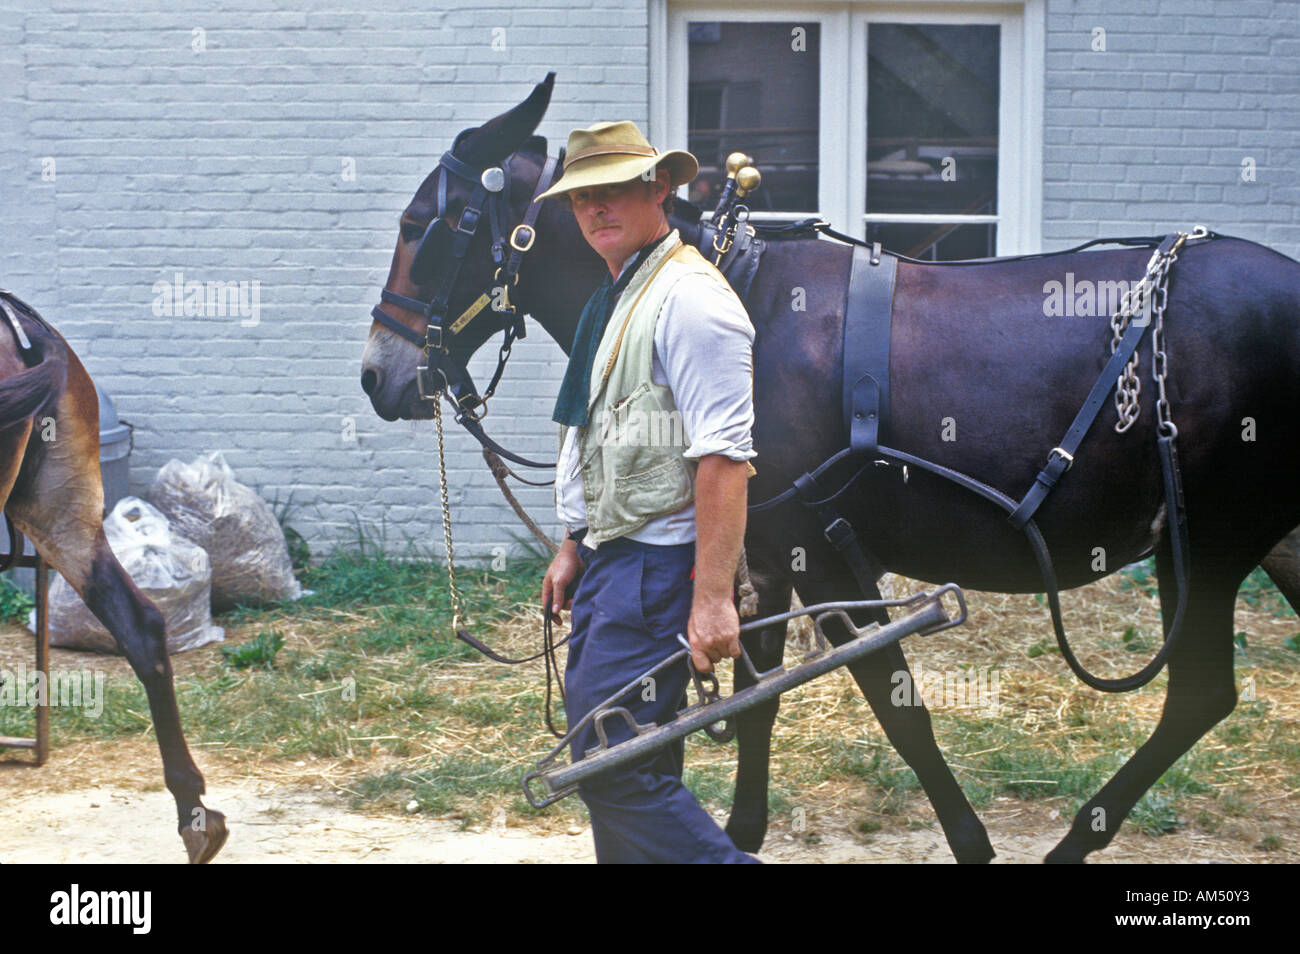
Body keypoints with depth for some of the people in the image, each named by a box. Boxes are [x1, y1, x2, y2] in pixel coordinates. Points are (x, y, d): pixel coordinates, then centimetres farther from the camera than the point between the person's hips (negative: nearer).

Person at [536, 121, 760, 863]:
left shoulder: (689, 299, -15)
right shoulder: (617, 299, 16)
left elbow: (723, 458, -22)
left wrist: (713, 599, -27)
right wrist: (575, 550, 23)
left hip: (656, 566, -10)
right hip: (612, 559, 10)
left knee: (614, 767, -14)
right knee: (616, 765, 14)